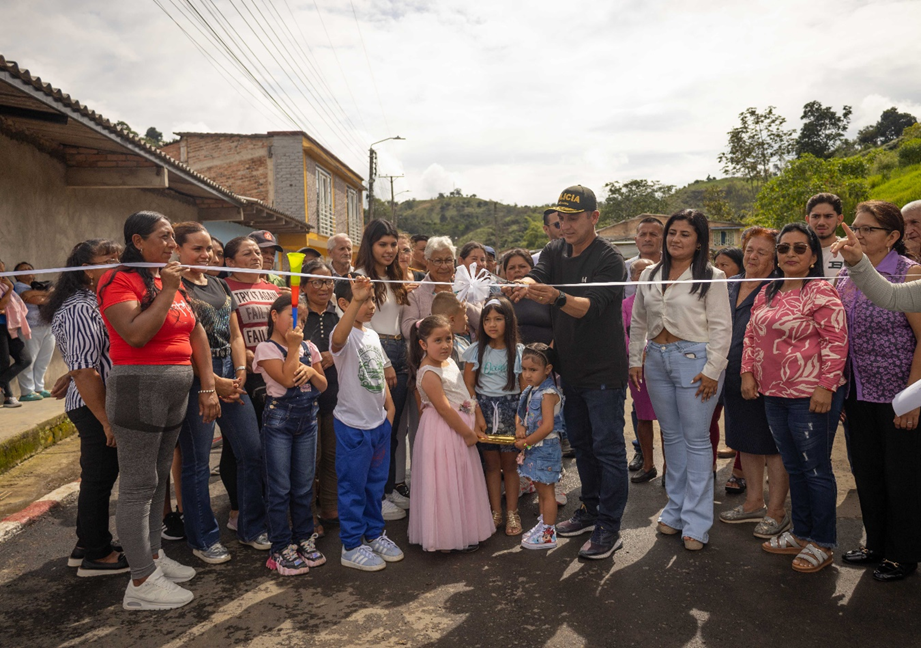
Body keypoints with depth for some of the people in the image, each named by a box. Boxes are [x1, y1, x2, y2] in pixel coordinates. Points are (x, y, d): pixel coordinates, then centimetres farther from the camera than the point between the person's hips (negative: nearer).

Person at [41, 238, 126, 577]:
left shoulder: (94, 303, 14)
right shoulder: (81, 310, -19)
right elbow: (84, 372, -23)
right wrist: (107, 420, -21)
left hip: (98, 406, 10)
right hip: (95, 408, -10)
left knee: (97, 478, 18)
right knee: (99, 478, 1)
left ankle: (88, 546, 32)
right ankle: (96, 556, 15)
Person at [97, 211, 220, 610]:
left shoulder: (172, 281, 14)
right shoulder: (119, 281, -8)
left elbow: (195, 334, 13)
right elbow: (135, 334, -22)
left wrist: (208, 388, 9)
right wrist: (167, 292, -14)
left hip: (176, 390, 8)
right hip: (138, 388, -8)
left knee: (158, 480, 17)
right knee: (138, 486, -1)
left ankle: (153, 555, 31)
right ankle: (141, 582, 7)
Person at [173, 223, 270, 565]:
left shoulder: (221, 286, 16)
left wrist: (241, 372, 0)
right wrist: (214, 382, -14)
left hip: (230, 374, 7)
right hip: (196, 379, -7)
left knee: (252, 450, 8)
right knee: (196, 462, 4)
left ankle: (251, 527, 24)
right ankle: (203, 539, 19)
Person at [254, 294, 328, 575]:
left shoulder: (309, 347, 9)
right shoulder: (267, 348, -7)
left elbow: (323, 385, 10)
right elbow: (287, 378, -19)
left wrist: (312, 372, -10)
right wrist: (293, 346, -13)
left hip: (307, 420, 5)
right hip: (279, 420, -5)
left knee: (304, 485, 12)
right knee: (280, 487, 1)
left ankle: (304, 539, 25)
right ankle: (281, 548, 11)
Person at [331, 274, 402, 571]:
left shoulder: (373, 334, 9)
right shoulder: (345, 336, -16)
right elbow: (338, 338, -43)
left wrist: (389, 404, 12)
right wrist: (356, 301, -55)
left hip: (379, 422, 8)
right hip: (353, 424, -8)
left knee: (376, 483, 19)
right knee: (353, 487, 5)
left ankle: (374, 533, 35)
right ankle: (351, 546, 18)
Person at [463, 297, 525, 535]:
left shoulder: (519, 352, -1)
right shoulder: (476, 351, 1)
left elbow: (524, 387, 0)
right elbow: (468, 385, 0)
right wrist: (478, 414, -6)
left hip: (510, 408, -1)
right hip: (484, 407, 1)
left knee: (509, 463, 5)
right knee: (492, 463, 7)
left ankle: (512, 513, 17)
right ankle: (495, 512, 17)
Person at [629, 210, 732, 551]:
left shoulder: (711, 276, -4)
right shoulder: (650, 275, 10)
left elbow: (721, 327, -8)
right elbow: (638, 322, 15)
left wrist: (712, 370, -13)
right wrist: (634, 360, 12)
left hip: (694, 359, -5)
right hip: (657, 359, 5)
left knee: (696, 440, 0)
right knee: (671, 436, 14)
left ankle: (696, 522, 9)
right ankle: (676, 510, 26)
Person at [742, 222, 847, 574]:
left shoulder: (820, 292, -10)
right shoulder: (767, 294, 12)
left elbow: (837, 341, -15)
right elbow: (751, 335, 17)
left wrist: (825, 386, -20)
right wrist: (748, 372, 7)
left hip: (811, 396, -7)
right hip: (774, 395, 7)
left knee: (816, 470, 4)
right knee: (793, 468, 17)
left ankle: (822, 544, 19)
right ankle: (801, 534, 31)